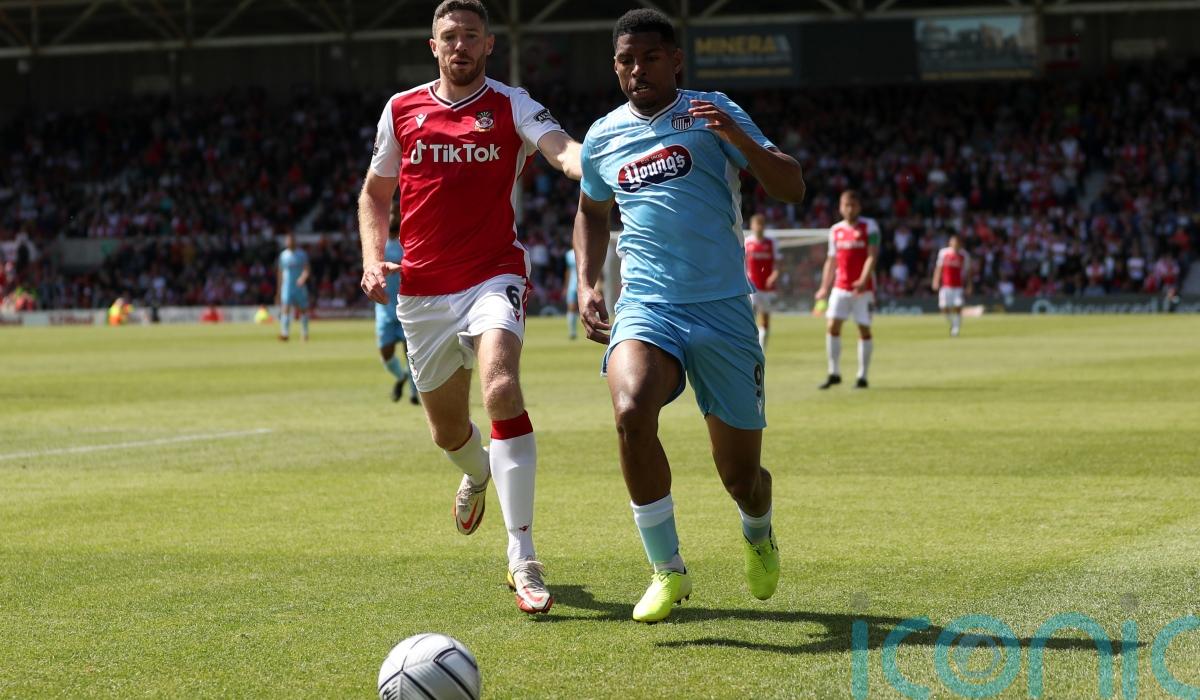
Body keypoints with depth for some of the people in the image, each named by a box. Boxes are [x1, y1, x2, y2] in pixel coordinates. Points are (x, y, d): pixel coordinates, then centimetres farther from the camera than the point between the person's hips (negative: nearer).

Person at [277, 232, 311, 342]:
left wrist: (303, 277, -32)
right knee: (285, 309, -15)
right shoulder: (283, 255, 8)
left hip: (300, 287, -1)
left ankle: (305, 333, 18)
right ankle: (284, 333, -23)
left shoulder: (301, 254, 1)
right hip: (287, 287, 1)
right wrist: (279, 290, 15)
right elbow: (280, 273, 14)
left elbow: (307, 269, -10)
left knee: (303, 310, 6)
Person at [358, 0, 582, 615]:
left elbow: (562, 149, -20)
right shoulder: (401, 109, 9)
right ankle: (477, 474, 55)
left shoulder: (510, 106, -1)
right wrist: (373, 258, 2)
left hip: (493, 276, -4)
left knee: (501, 389, -29)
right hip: (422, 289, 4)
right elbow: (375, 194, 19)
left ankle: (523, 561, -28)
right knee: (447, 431, 14)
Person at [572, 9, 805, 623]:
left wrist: (738, 138, -20)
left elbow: (791, 189, -4)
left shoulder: (711, 113, 1)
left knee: (741, 476, 2)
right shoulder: (603, 138, 11)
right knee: (631, 412, -31)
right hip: (645, 305, 1)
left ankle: (758, 535, 42)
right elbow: (592, 214, 29)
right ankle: (667, 569, -16)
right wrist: (587, 286, 14)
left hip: (724, 308, -1)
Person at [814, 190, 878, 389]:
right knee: (832, 326, -6)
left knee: (864, 329, 0)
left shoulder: (869, 226, -4)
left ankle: (862, 376, 8)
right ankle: (834, 373, 3)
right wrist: (824, 287, 11)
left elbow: (872, 256, -12)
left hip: (863, 288, -4)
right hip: (840, 287, 4)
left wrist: (863, 280, -25)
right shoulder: (836, 230, 10)